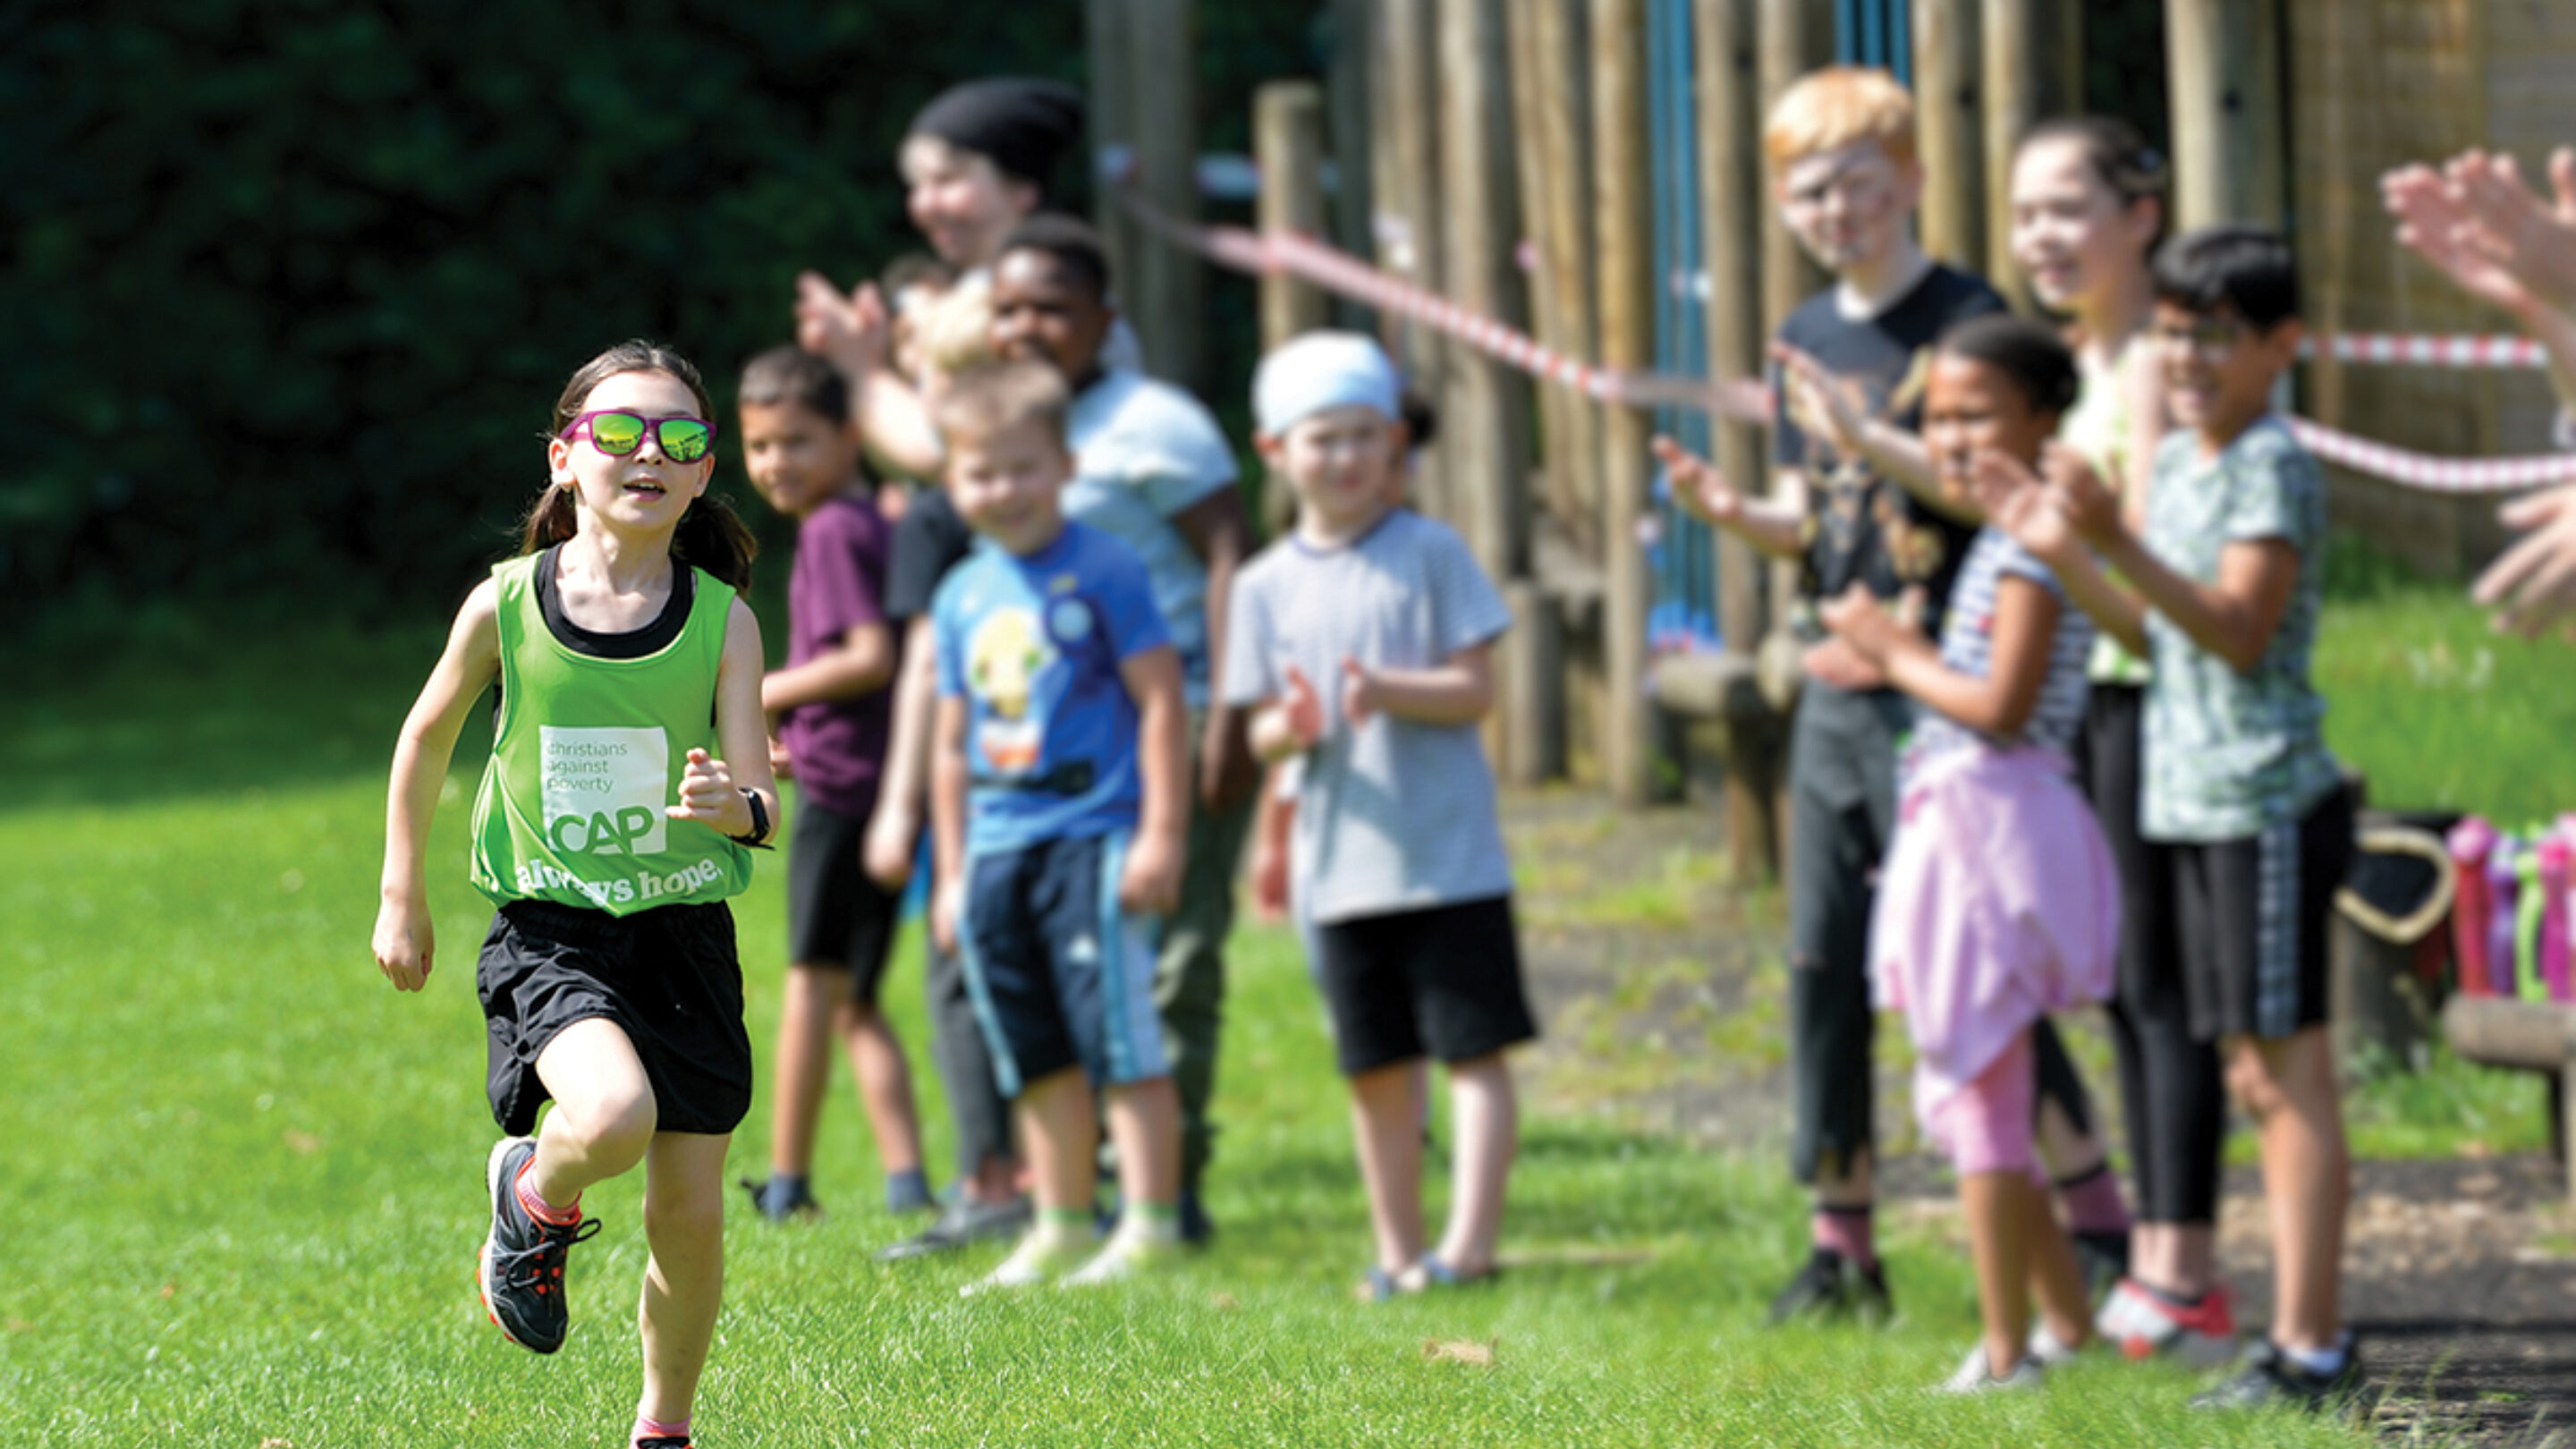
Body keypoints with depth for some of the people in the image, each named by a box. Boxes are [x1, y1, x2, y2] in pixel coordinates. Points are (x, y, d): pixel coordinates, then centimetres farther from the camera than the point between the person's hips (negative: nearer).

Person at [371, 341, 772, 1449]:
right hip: (550, 932, -2)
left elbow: (760, 796, -9)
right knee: (612, 1116, -31)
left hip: (682, 938, 2)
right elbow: (428, 737, 11)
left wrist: (736, 805, -33)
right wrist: (402, 897, 14)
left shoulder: (721, 621, -5)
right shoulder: (505, 607, -5)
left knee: (690, 1214, 4)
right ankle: (532, 1200, 5)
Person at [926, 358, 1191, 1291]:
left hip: (1092, 837, -6)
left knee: (1120, 1040, -9)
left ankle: (1149, 1227, -8)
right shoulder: (962, 597, 13)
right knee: (1037, 1058, 10)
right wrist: (951, 870, 17)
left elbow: (1160, 701, -6)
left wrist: (1161, 837, -12)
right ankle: (1062, 1230, 17)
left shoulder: (1103, 572, -4)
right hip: (999, 849, 6)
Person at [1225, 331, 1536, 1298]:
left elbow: (1474, 690, -6)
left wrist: (1387, 691, -24)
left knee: (1473, 1049, -6)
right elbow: (1262, 730, 8)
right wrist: (1290, 726, -16)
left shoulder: (1431, 554, -2)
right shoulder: (1269, 586, 8)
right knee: (1376, 1069, 9)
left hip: (1449, 853, -3)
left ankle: (1468, 1243, -8)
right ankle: (1397, 1250, 16)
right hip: (1341, 864, 3)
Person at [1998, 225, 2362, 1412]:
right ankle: (2302, 1331, 16)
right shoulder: (2178, 463, 15)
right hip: (2197, 804, 9)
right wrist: (2065, 559, 6)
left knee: (2286, 1068, -8)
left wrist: (2117, 543, -30)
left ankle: (2311, 1345, -8)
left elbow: (2240, 630, -22)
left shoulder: (2273, 465, -12)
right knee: (2253, 1075, 11)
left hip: (2268, 805, -9)